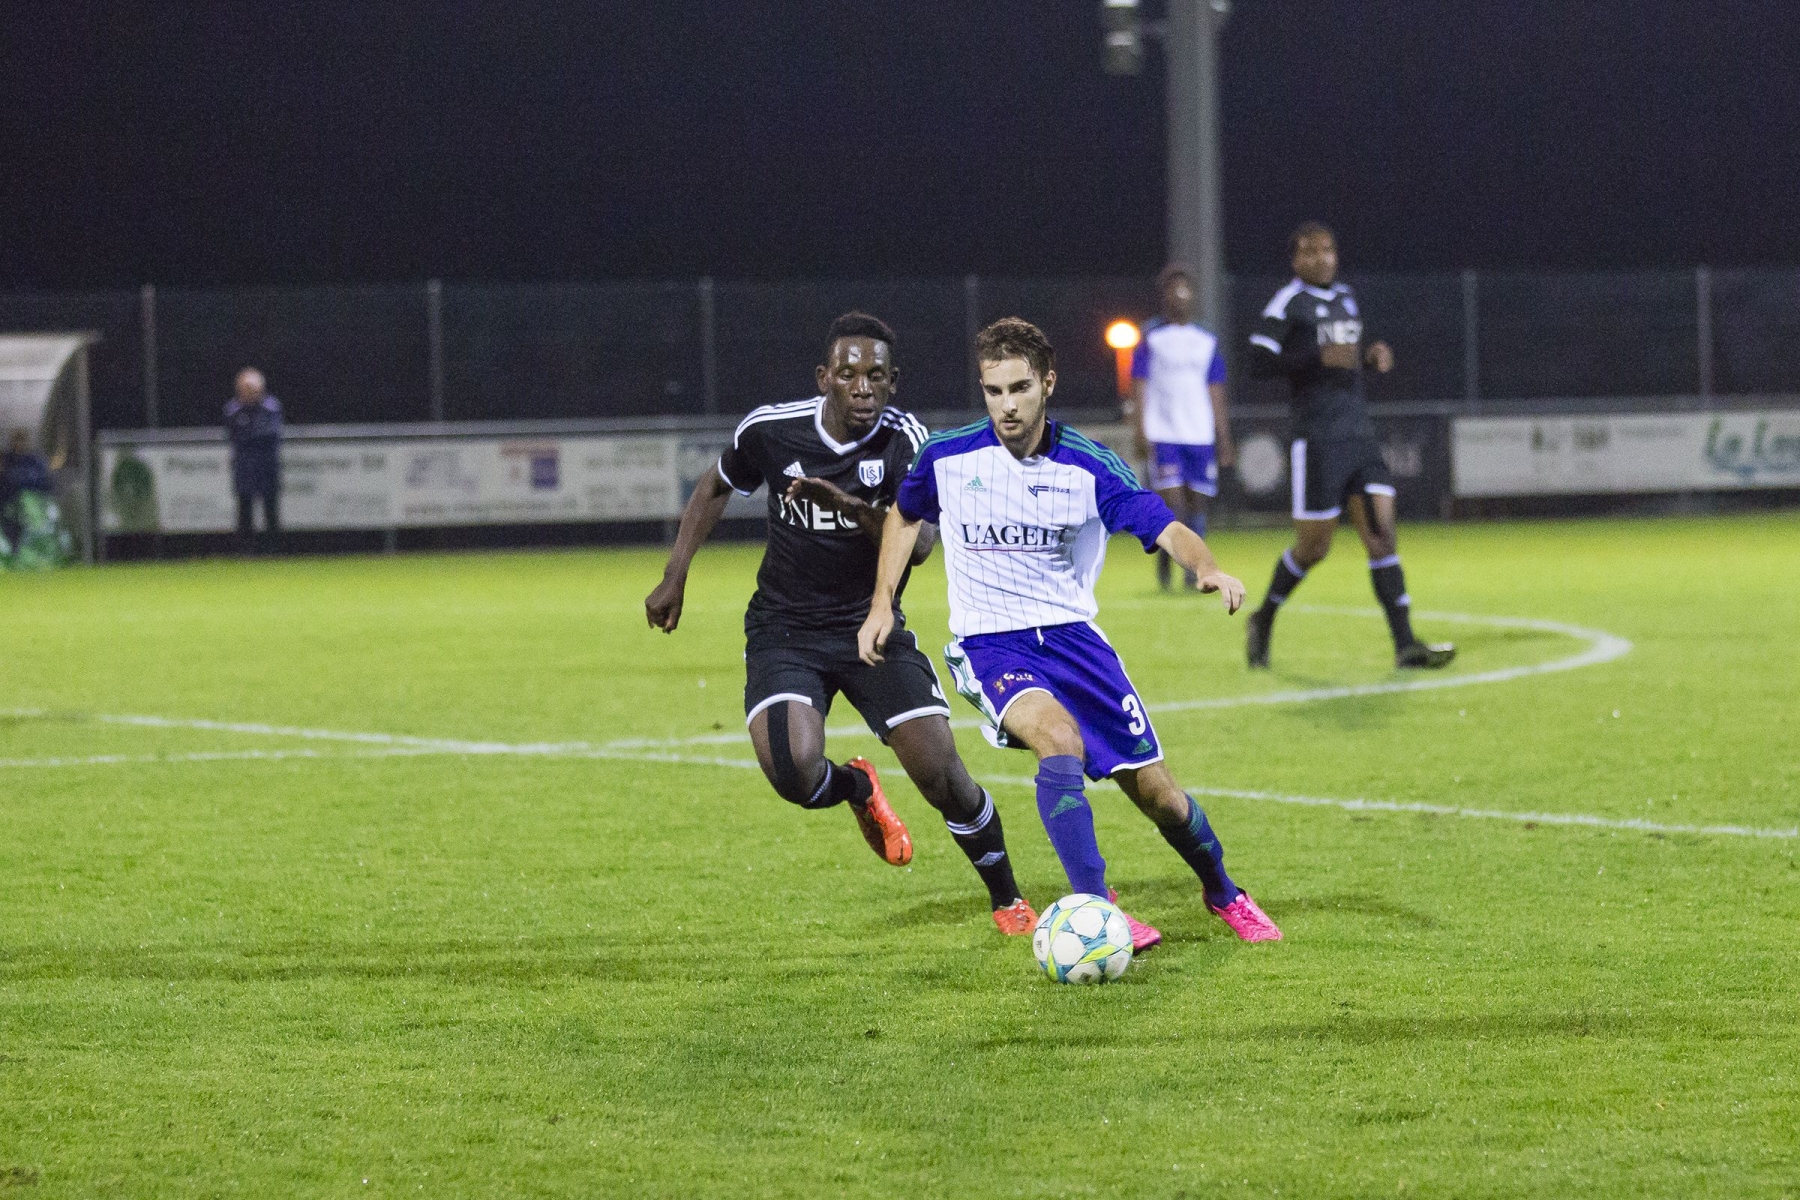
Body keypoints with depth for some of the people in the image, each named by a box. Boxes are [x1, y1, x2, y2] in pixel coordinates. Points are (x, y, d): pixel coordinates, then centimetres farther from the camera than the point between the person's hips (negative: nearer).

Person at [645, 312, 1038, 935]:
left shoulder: (907, 441, -14)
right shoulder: (770, 429, -10)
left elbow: (917, 545, -27)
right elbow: (715, 488, 12)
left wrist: (848, 506, -43)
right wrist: (674, 577, 9)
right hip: (784, 632, 0)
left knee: (943, 776, -11)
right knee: (794, 771, -26)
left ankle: (1008, 901, 16)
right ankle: (858, 788, 13)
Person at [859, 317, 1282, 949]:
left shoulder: (1089, 466, -8)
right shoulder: (947, 458, -5)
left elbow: (1166, 528, -18)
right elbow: (904, 515, 16)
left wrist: (1206, 566, -39)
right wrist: (882, 605, 9)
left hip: (1070, 633, 2)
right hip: (989, 643, -2)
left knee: (1153, 788, 3)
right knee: (1059, 738, -33)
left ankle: (1224, 893, 32)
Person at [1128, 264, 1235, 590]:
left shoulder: (1207, 342, 12)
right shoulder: (1151, 339, 2)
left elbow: (1216, 395, 15)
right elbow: (1139, 389, -1)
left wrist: (1224, 441, 10)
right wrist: (1140, 435, -10)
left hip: (1201, 437, 3)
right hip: (1162, 437, -3)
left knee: (1197, 504, 2)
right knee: (1171, 503, -11)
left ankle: (1195, 570, 12)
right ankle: (1164, 564, 7)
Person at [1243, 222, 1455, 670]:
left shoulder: (1346, 297, 16)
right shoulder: (1288, 303, -6)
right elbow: (1258, 363, -13)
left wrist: (1371, 355, 8)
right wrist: (1319, 357, -20)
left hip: (1360, 435, 6)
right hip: (1318, 441, -6)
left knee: (1381, 533, -5)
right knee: (1313, 547, -1)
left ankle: (1405, 644, -10)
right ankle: (1263, 621, 24)